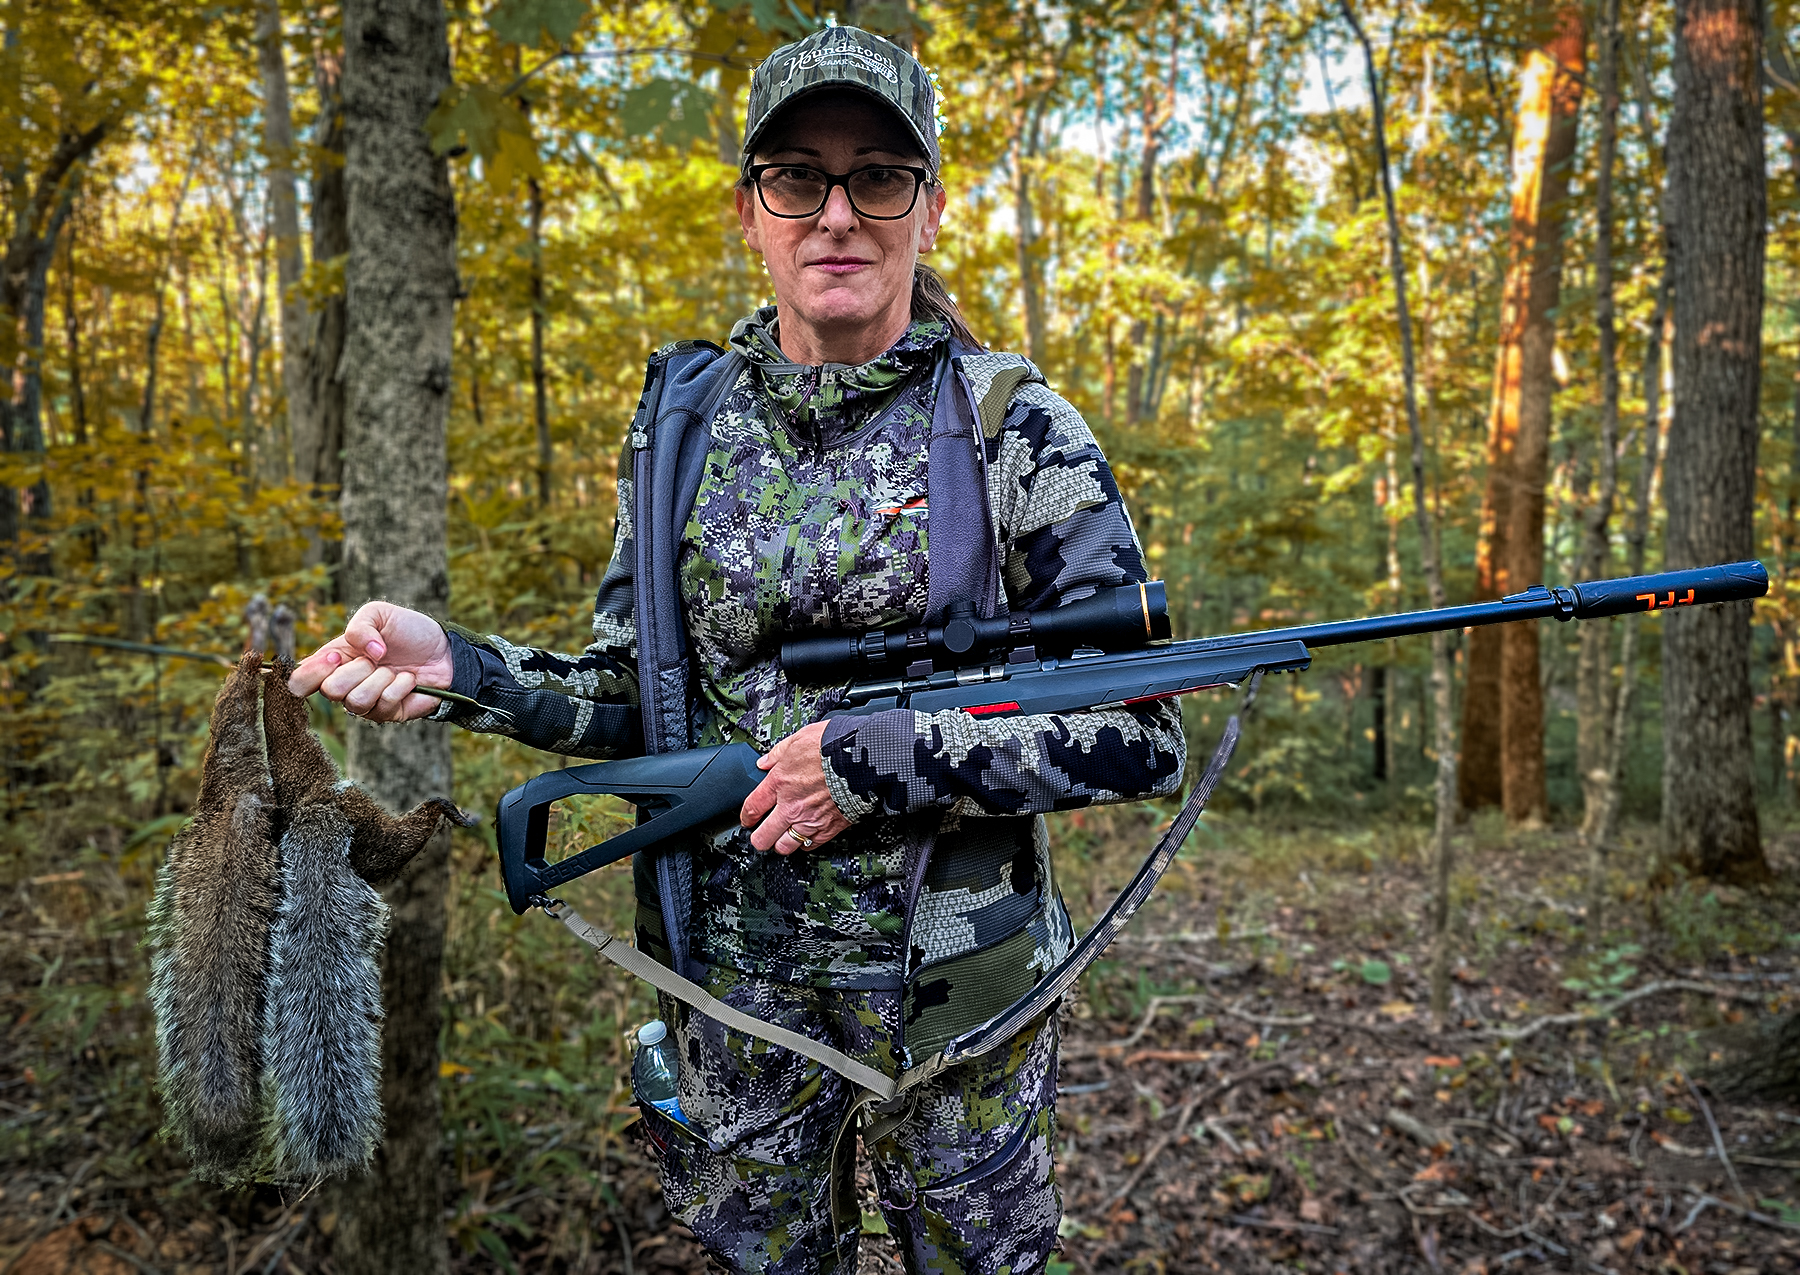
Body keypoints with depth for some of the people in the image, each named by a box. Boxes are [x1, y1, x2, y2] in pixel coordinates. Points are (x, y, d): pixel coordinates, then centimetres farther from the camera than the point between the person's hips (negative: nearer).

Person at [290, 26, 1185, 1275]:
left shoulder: (1013, 425, -11)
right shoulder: (684, 418, 0)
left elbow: (1142, 739, -13)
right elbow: (638, 695, 5)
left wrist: (880, 758, -22)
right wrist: (460, 668, -13)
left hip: (954, 966, -2)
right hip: (732, 961, 3)